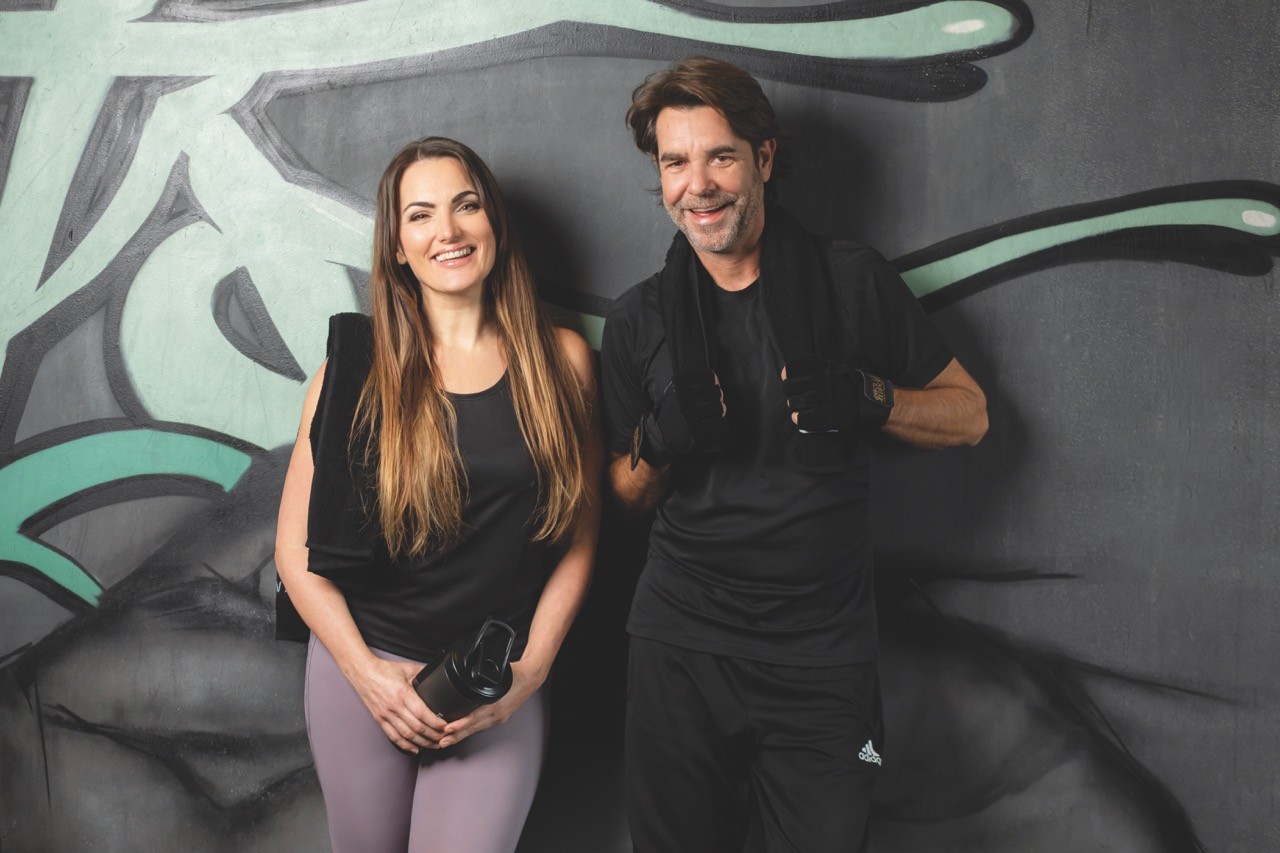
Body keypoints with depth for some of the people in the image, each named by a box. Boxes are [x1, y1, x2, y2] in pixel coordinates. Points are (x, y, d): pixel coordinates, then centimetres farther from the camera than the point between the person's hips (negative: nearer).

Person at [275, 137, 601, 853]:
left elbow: (578, 539, 2)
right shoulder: (358, 367, -4)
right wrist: (366, 672, -10)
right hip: (362, 669, 1)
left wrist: (528, 672, -7)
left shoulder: (562, 361, -2)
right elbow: (297, 548, -1)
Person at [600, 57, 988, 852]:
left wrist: (869, 398, -17)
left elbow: (970, 414, 3)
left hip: (822, 657, -2)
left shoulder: (852, 281, -4)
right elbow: (630, 495, 11)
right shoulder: (639, 318, 3)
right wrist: (659, 442, -12)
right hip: (680, 645, 2)